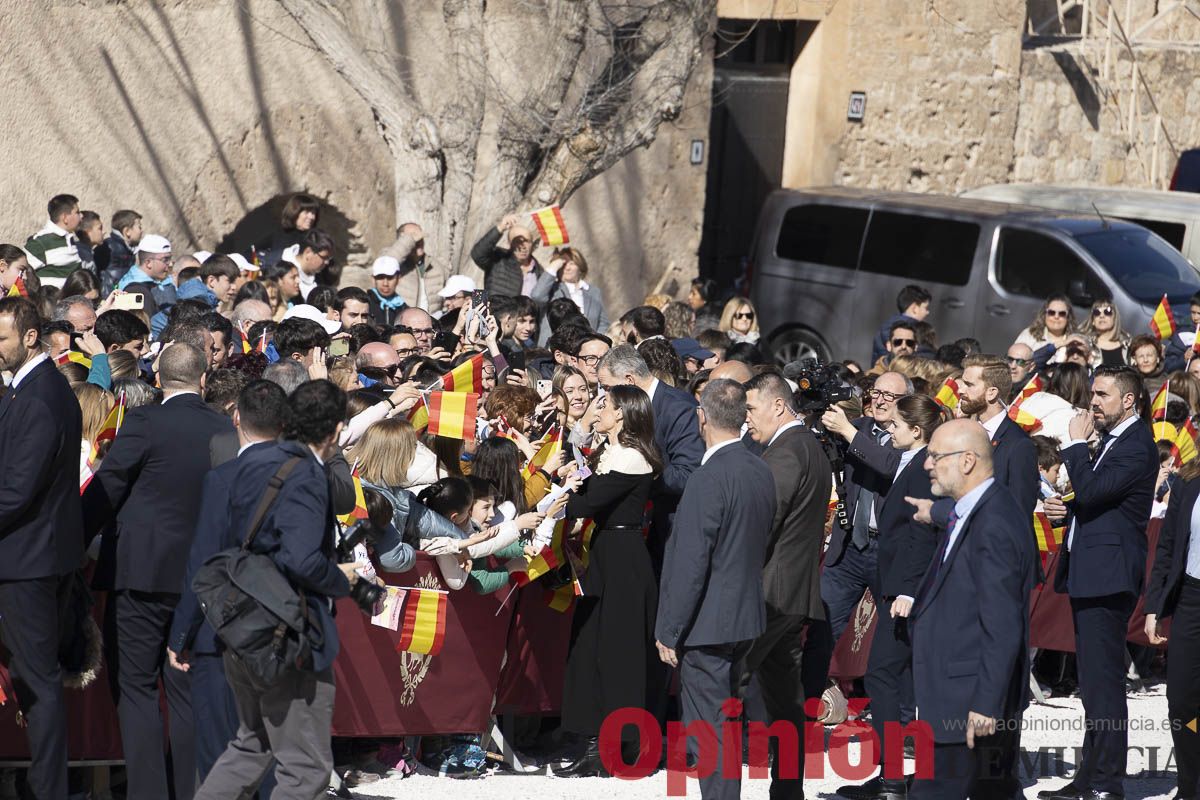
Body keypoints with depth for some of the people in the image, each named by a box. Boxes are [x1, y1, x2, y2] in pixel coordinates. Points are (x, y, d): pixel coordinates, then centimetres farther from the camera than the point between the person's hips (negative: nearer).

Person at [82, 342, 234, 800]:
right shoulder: (224, 430, 2)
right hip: (200, 576, 5)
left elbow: (104, 492, -8)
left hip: (140, 572, -5)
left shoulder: (144, 423, -11)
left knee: (135, 687, 1)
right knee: (187, 690, 11)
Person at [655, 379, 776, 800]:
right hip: (747, 617, 9)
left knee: (709, 726, -4)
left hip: (709, 623, -9)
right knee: (726, 718, 20)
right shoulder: (761, 471, 5)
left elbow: (690, 564, -20)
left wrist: (669, 632, -14)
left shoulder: (709, 478, -21)